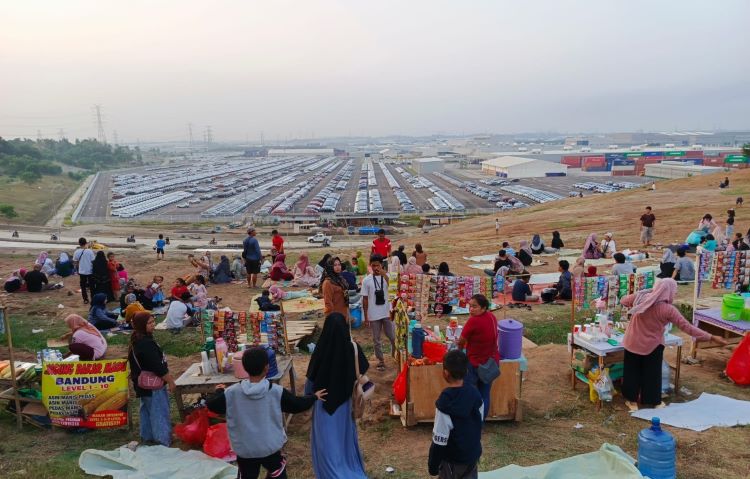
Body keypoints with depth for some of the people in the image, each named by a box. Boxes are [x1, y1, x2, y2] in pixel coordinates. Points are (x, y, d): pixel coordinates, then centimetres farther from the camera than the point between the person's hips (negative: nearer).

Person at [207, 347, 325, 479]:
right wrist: (314, 397, 14)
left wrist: (219, 392, 20)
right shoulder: (277, 391, -15)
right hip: (270, 448, -1)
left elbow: (212, 406, 0)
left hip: (244, 450, 1)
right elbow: (297, 405, -3)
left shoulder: (231, 393, -14)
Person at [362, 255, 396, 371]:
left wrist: (384, 274, -30)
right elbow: (365, 299, 1)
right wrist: (365, 316, 0)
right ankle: (381, 360, 24)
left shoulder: (387, 277, -4)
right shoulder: (366, 280, -3)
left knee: (393, 337, 5)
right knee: (376, 339, 10)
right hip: (373, 315, 1)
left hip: (387, 313, 0)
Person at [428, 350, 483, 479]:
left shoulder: (445, 403, -27)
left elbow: (439, 440, -21)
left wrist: (433, 465, -9)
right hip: (473, 454, 6)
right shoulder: (475, 394, -8)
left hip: (453, 460, -6)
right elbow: (479, 423, 5)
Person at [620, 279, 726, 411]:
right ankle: (654, 401, 32)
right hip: (651, 346, -3)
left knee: (632, 371, 15)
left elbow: (623, 301, 7)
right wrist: (712, 337, -9)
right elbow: (687, 327, -16)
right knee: (652, 374, 17)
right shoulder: (668, 310, -20)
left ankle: (632, 400, 26)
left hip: (632, 342, 3)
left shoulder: (640, 297, -10)